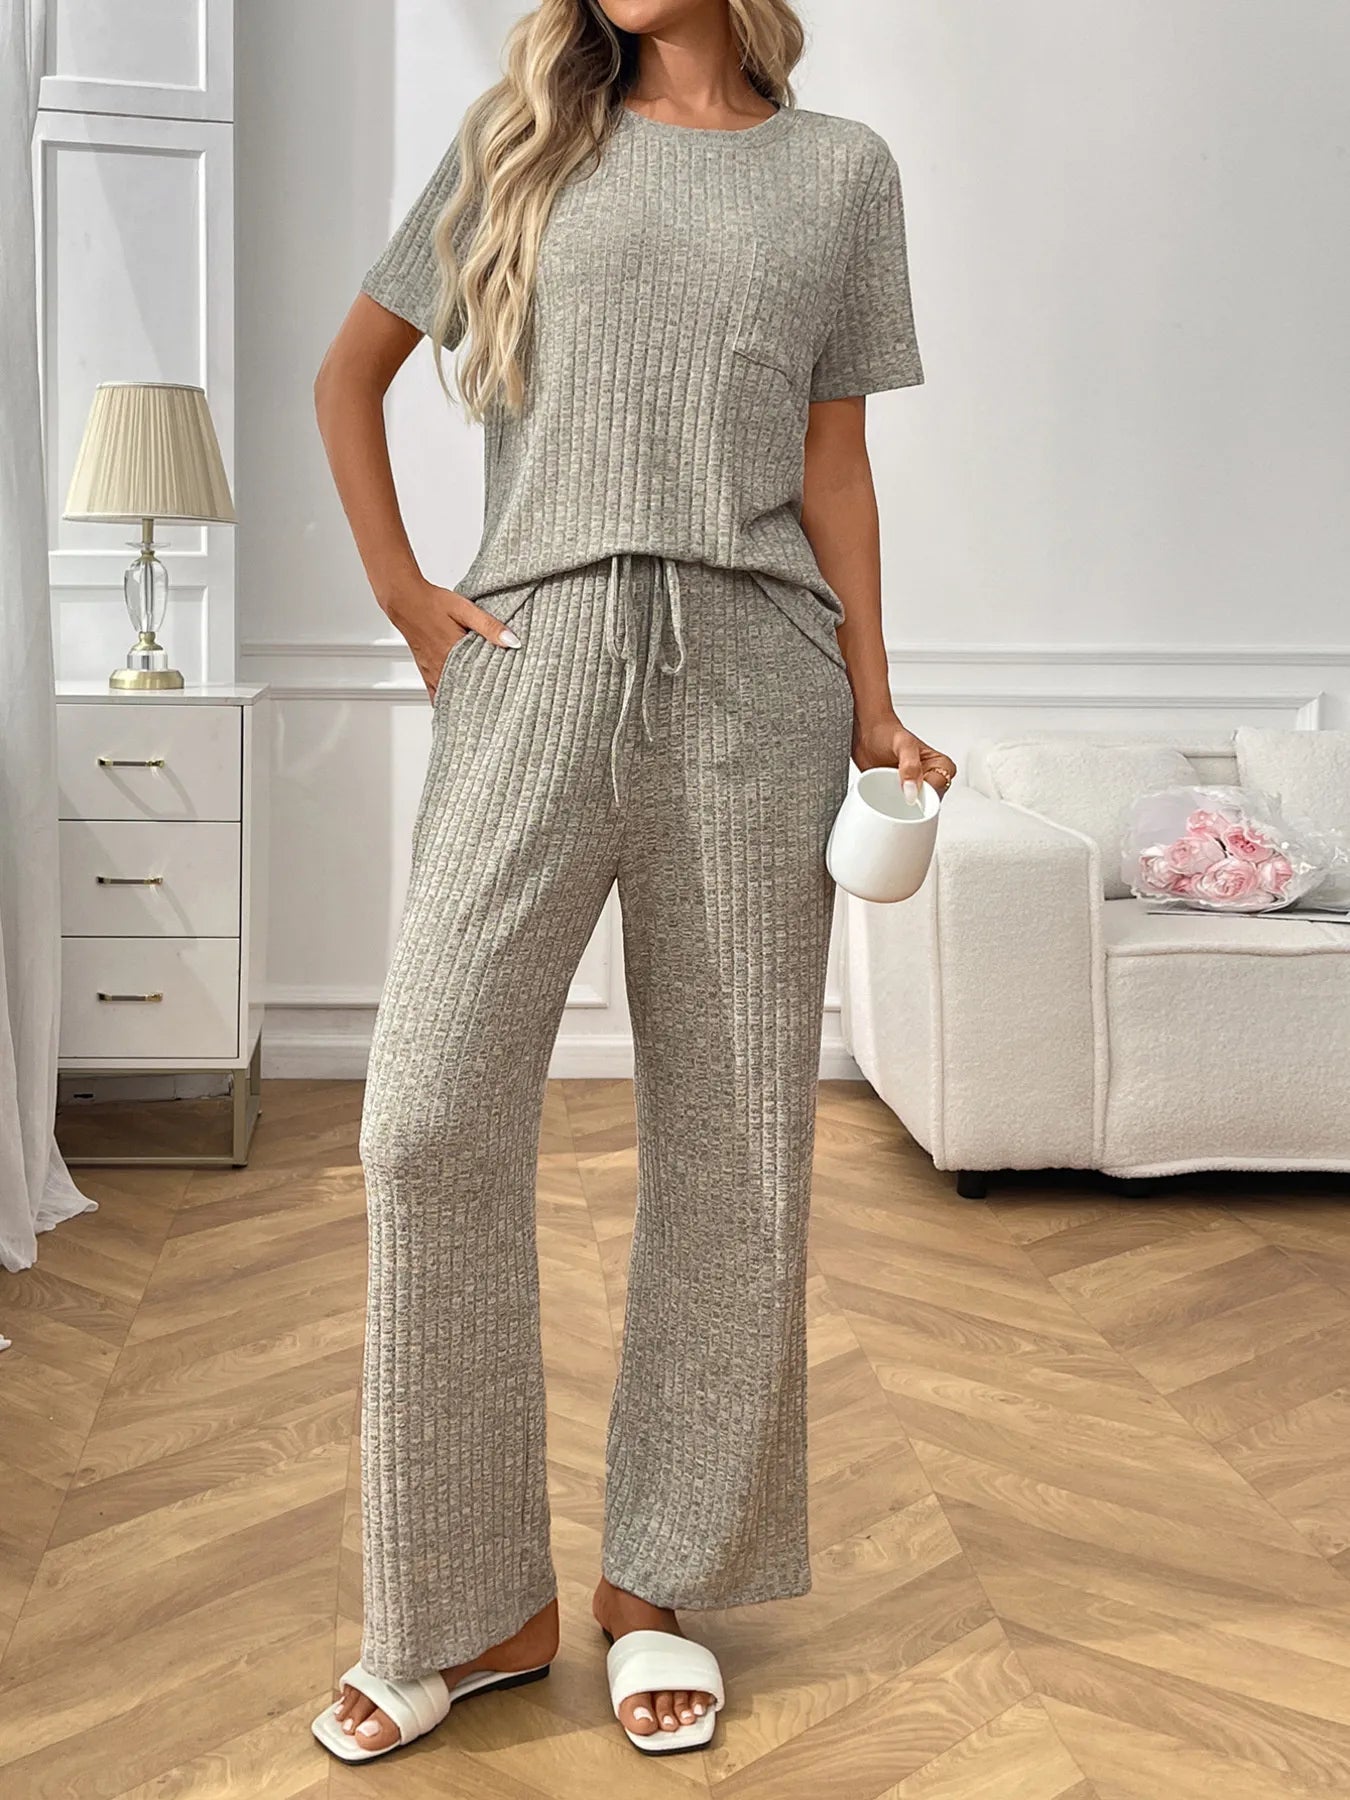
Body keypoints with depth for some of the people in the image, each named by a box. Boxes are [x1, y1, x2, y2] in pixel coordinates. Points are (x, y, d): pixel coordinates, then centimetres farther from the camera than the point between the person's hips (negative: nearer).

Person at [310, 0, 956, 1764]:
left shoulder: (842, 169, 16)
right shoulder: (520, 141, 16)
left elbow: (835, 462, 13)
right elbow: (348, 376, 21)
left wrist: (876, 710, 4)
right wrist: (400, 591, 8)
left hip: (750, 671, 0)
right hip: (536, 654, 0)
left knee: (729, 1142, 1)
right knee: (432, 1118, -10)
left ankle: (660, 1582, 16)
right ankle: (477, 1606, 4)